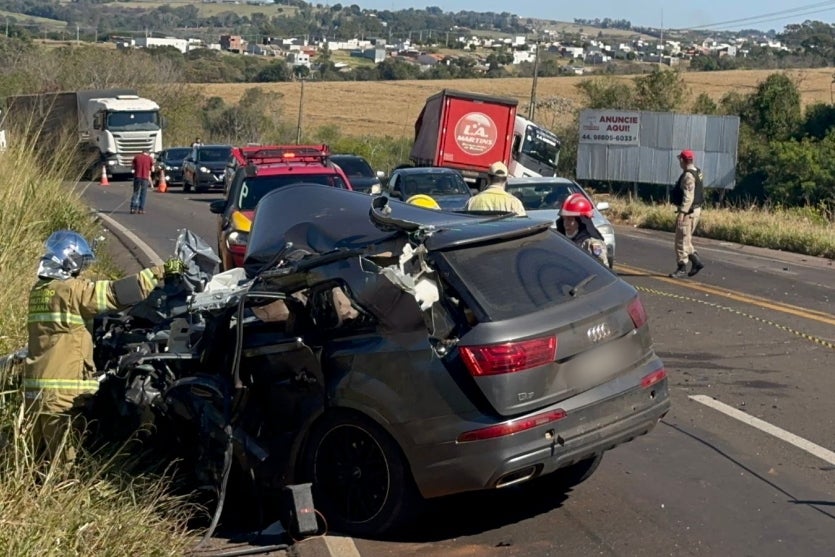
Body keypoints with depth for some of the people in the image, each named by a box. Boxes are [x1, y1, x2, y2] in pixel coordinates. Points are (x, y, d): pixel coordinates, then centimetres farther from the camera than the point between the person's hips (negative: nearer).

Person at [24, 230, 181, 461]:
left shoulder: (38, 291, 13)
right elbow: (116, 292, -15)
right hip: (62, 388, -8)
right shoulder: (71, 289, -11)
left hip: (34, 387, 8)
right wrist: (160, 271, -11)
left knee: (39, 457, 12)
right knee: (64, 462, -5)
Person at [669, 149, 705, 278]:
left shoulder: (688, 176, -18)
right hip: (696, 210, 10)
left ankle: (682, 269, 0)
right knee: (685, 240, 17)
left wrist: (682, 212, -27)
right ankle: (696, 261, 13)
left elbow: (688, 196, -25)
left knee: (682, 240, -4)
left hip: (688, 212, -10)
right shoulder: (698, 173, 13)